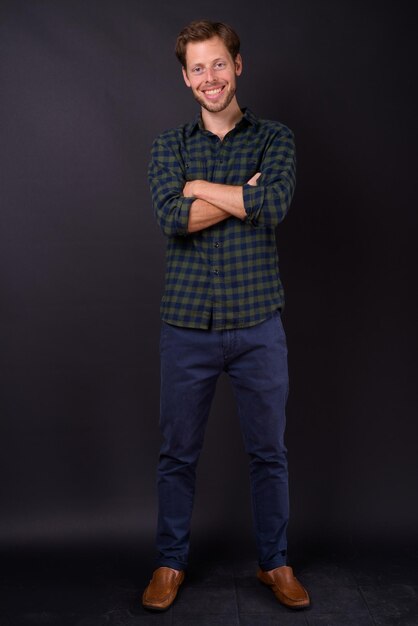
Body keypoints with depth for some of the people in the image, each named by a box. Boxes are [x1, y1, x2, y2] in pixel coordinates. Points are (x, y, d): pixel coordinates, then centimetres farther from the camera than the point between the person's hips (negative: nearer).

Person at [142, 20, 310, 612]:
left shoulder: (275, 138, 4)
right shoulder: (169, 145, 6)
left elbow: (275, 204, -18)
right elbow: (173, 218, -13)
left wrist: (198, 186, -10)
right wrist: (244, 197, -12)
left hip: (257, 324, 0)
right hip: (187, 324, 1)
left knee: (269, 451, 10)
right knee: (177, 453, 11)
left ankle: (275, 562, 30)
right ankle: (171, 561, 30)